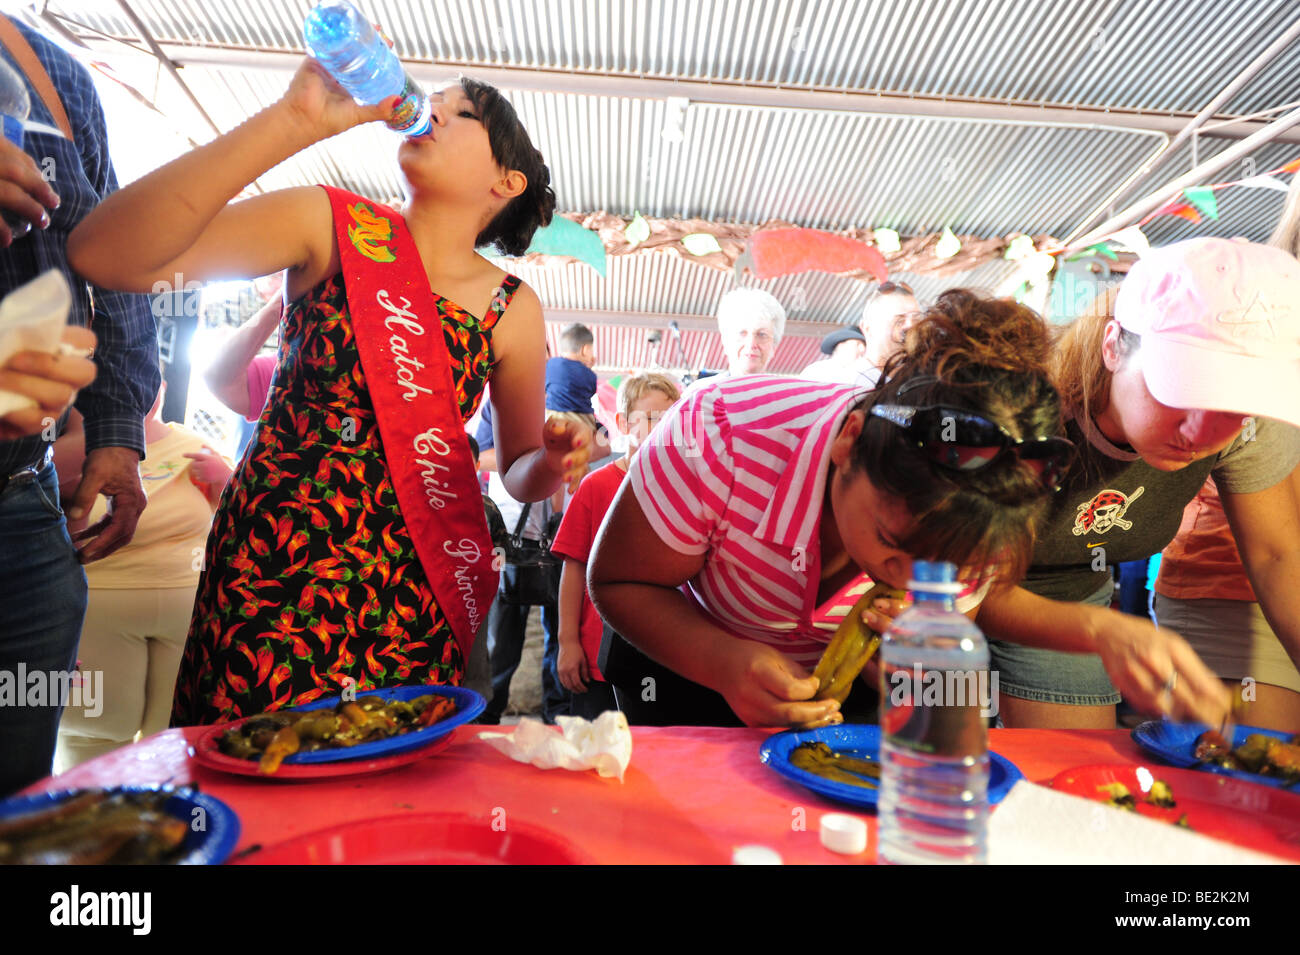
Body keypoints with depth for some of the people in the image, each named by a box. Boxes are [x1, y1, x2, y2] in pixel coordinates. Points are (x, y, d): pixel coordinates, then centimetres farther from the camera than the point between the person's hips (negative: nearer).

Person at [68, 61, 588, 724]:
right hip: (267, 564, 0)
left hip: (407, 591, 1)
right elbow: (104, 254, -15)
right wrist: (296, 121, -21)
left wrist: (551, 464, -16)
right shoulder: (329, 225, -2)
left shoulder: (511, 309, 1)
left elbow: (519, 473, 9)